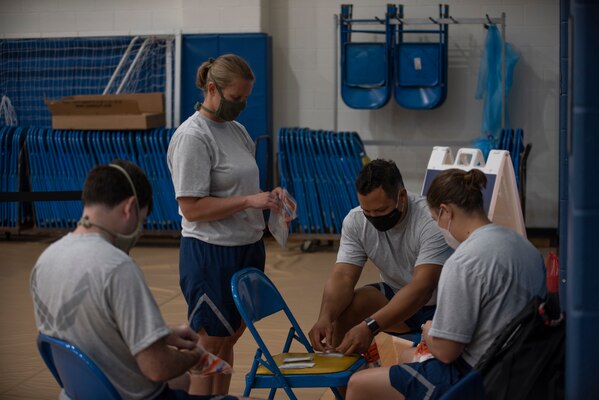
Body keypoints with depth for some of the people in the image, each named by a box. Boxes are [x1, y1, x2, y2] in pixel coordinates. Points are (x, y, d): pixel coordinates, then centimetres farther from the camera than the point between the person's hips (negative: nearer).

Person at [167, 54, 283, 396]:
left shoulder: (238, 131, 11)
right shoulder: (192, 136, -14)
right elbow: (192, 208, -19)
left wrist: (269, 197, 2)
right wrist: (250, 201, -22)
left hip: (248, 248, 8)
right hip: (211, 253, -8)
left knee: (229, 339, 14)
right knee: (210, 344, 0)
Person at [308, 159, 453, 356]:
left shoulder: (431, 220, -28)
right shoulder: (355, 221, -11)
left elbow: (422, 287, -35)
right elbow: (343, 276, -15)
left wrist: (370, 327, -45)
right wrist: (325, 317, -37)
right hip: (396, 295, 5)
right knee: (339, 307, -20)